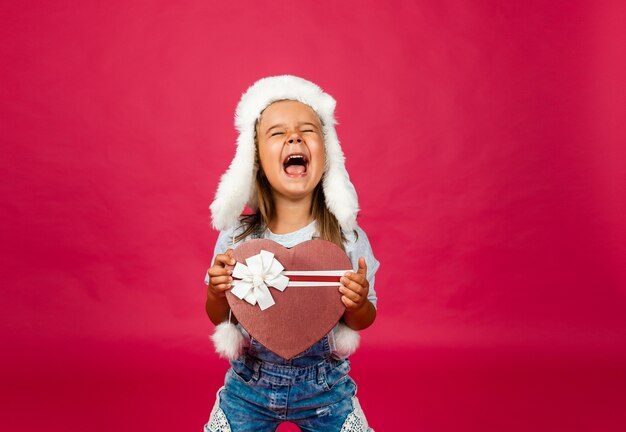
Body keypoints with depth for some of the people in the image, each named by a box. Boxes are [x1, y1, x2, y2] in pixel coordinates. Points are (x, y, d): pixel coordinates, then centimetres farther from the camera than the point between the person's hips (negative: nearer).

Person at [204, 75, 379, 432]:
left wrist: (357, 306, -25)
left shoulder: (349, 239, -15)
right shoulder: (236, 237, -13)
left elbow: (365, 319, -3)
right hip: (249, 385, 1)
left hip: (326, 388, 0)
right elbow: (219, 318, 0)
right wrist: (217, 294, -21)